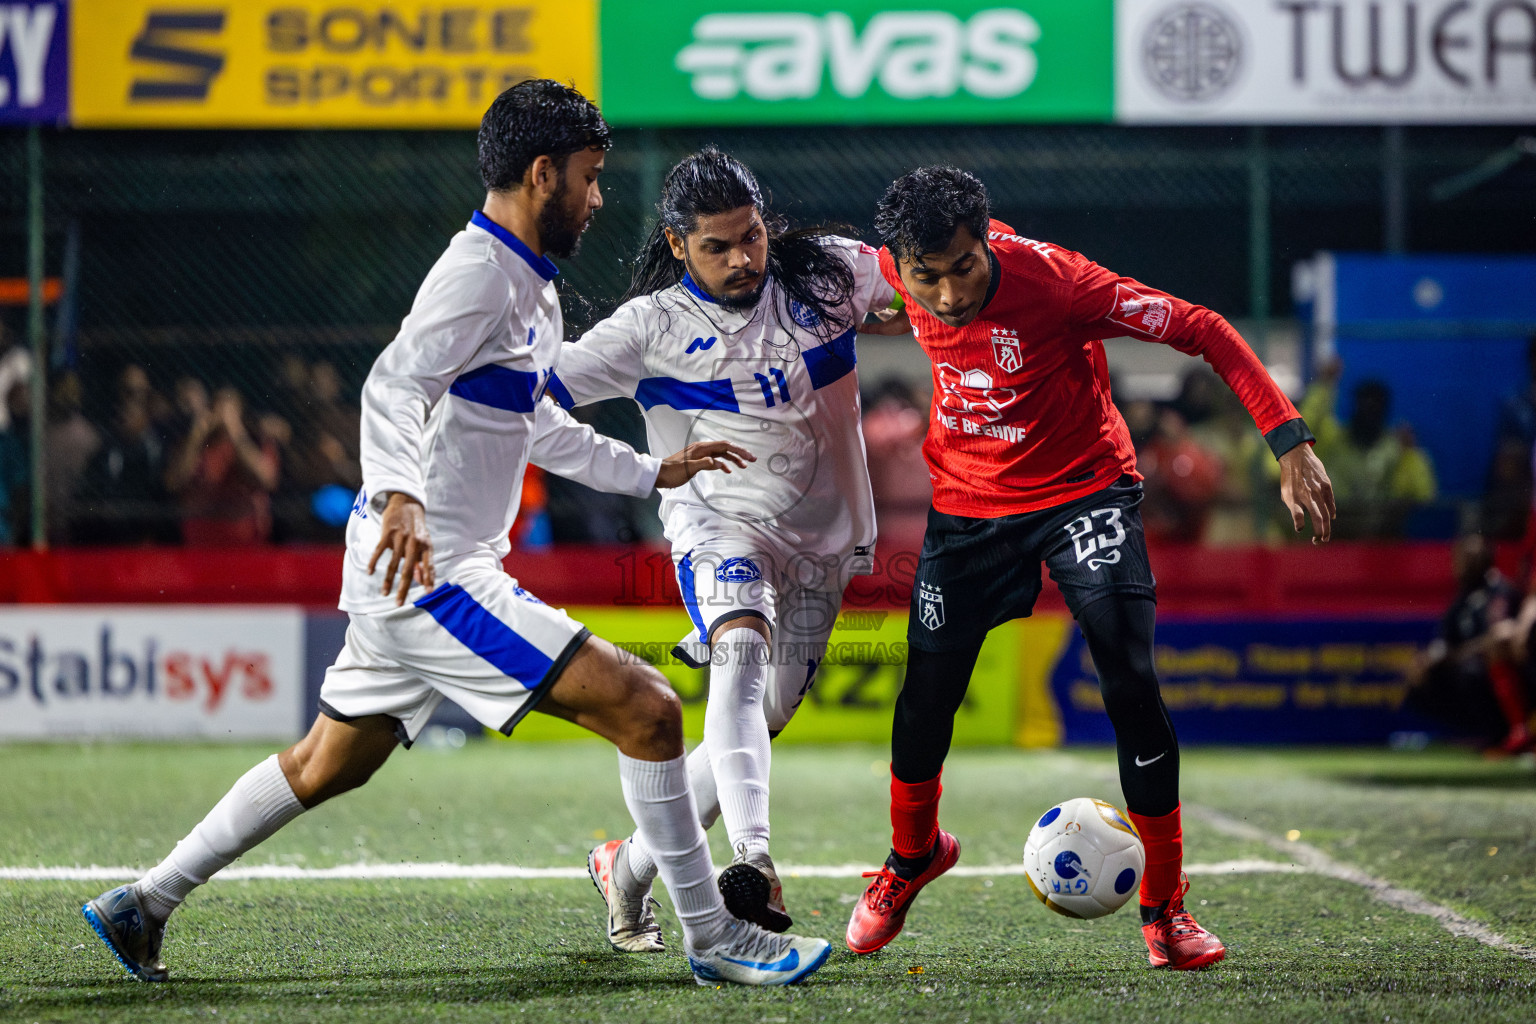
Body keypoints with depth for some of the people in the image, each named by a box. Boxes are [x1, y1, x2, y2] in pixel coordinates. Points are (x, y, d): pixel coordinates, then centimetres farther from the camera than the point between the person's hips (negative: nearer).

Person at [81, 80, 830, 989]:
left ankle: (144, 906, 29)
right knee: (647, 709, -14)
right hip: (431, 576, -11)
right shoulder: (480, 275, -15)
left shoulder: (531, 291, 18)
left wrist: (653, 472, 34)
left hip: (405, 573, 11)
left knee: (327, 767, 22)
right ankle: (715, 939, -8)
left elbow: (535, 427, 33)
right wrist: (400, 496, -46)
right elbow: (393, 387, -29)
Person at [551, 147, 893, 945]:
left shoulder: (825, 274, -2)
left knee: (755, 726, 6)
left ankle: (629, 867, 26)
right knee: (742, 650, -33)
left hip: (820, 539, 4)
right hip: (720, 522, -4)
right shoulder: (653, 325, -8)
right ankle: (754, 864, -49)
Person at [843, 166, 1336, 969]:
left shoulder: (1052, 278, -29)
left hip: (1083, 489, -3)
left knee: (1130, 683, -17)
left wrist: (1289, 443, -31)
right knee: (925, 697, 3)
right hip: (968, 502, 3)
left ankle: (1164, 905, -2)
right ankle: (911, 857, 35)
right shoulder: (896, 271, -17)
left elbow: (1200, 330, -26)